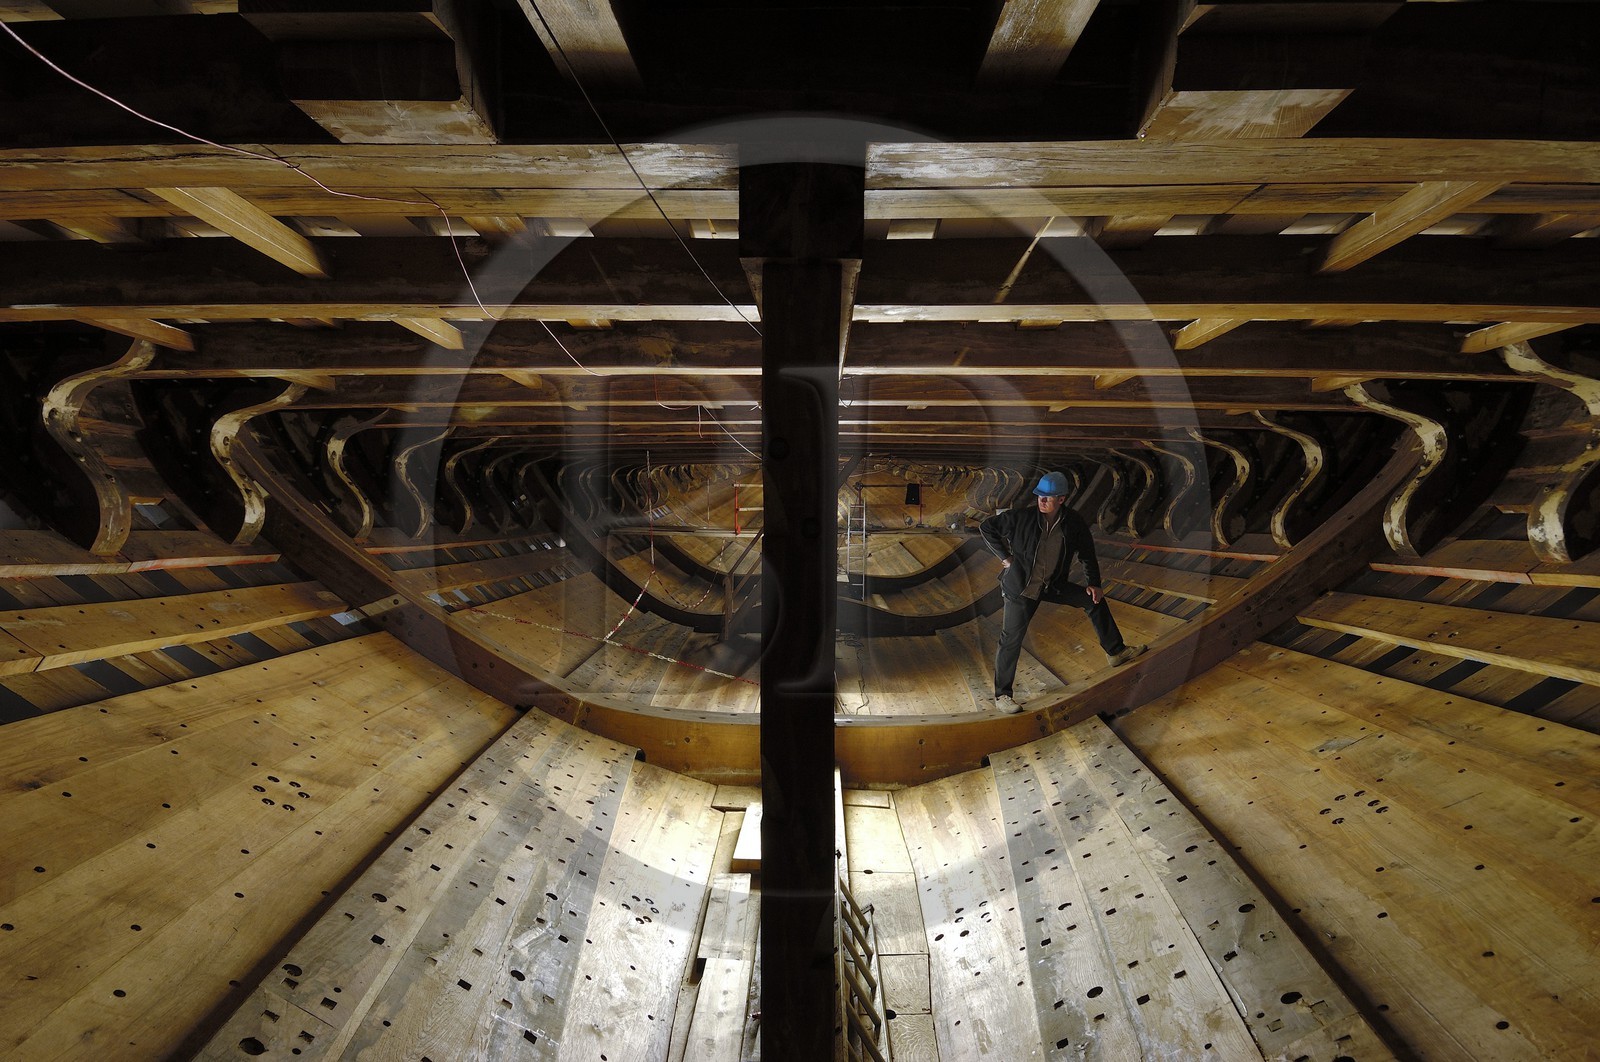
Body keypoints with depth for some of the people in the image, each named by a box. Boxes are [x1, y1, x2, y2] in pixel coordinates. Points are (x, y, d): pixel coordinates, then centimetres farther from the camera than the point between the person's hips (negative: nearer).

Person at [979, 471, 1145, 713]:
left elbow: (1087, 554, 7)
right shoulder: (1022, 518, -20)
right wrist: (1004, 557, -11)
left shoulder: (1074, 523, -9)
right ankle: (1002, 695, 8)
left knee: (1094, 600, 9)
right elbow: (986, 527, -11)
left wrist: (1093, 583, 6)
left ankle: (1116, 652, 28)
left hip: (1053, 585, 5)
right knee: (1011, 640, -3)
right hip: (1021, 587, -4)